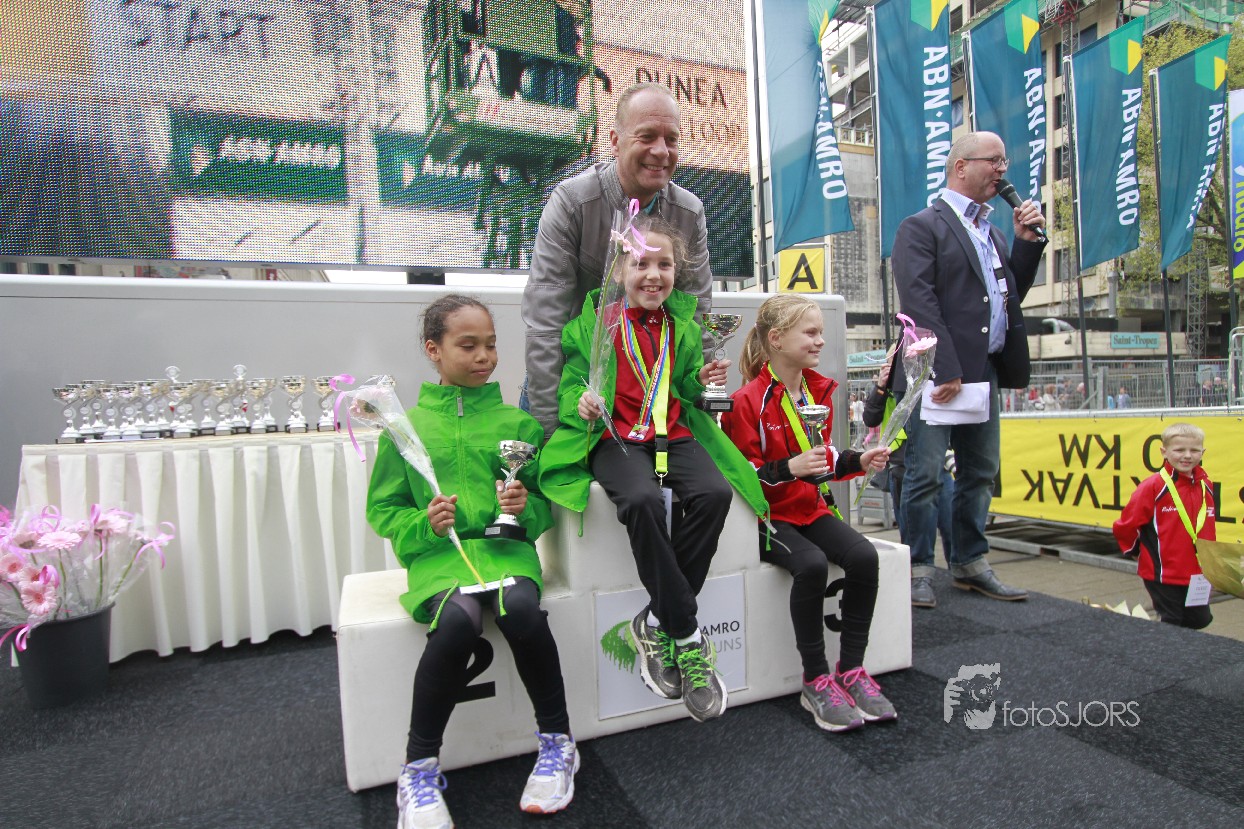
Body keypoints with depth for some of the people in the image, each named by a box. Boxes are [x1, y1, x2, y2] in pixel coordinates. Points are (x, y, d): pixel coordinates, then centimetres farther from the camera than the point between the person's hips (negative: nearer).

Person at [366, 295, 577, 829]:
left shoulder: (517, 422, 10)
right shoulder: (408, 426, 7)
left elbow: (543, 505, 12)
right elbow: (382, 510, 10)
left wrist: (525, 507, -11)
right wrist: (424, 524, -10)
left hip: (505, 547, 1)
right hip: (437, 553, -1)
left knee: (520, 608, -31)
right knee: (459, 619, -32)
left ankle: (557, 740, -6)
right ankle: (419, 767, -8)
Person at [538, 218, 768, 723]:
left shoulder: (683, 323, 16)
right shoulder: (595, 321, 3)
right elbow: (570, 380, 7)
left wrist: (701, 380, 1)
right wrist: (581, 403, -14)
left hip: (674, 434, 4)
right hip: (615, 437, -4)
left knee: (715, 493, -27)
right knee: (643, 500, -35)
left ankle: (656, 623, -13)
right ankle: (687, 635, -19)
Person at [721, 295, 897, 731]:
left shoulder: (820, 391, 11)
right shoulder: (748, 400, -12)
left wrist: (857, 461, 5)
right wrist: (789, 468, -27)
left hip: (809, 508, 7)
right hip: (767, 515, -6)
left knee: (863, 556, -18)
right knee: (812, 565, -31)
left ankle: (851, 670, -2)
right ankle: (816, 682, -11)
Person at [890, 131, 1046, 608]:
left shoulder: (989, 231, 22)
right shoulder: (922, 227, -4)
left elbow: (1012, 294, 23)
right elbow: (919, 304, -14)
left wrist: (1026, 242, 11)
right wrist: (945, 371, -20)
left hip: (984, 373, 9)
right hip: (937, 376, -8)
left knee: (980, 474, 13)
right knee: (926, 476, -3)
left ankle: (969, 564, 26)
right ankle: (918, 569, 8)